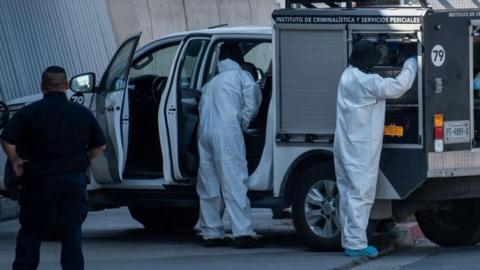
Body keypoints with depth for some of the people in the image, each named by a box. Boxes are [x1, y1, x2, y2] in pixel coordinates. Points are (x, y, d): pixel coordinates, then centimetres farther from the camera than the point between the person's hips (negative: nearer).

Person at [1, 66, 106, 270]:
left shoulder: (30, 112, -4)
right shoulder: (83, 113, 5)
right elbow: (99, 147, 10)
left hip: (39, 179, -1)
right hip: (74, 181, 1)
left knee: (30, 230, 11)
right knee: (72, 232, 4)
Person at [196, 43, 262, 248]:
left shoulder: (210, 83, 27)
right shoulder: (242, 77, 9)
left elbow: (202, 109, 20)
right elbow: (251, 105, 0)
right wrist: (242, 125, 13)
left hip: (204, 132, 6)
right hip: (227, 132, -6)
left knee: (209, 185, 10)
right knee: (234, 182, -10)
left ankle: (211, 233, 11)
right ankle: (242, 233, -17)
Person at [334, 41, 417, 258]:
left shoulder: (348, 76, 8)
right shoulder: (368, 82, -20)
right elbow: (398, 87, -17)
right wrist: (411, 65, -1)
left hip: (344, 147, 9)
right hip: (361, 149, -9)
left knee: (348, 193, 14)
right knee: (360, 194, -7)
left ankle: (348, 240, 20)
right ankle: (356, 243, -8)